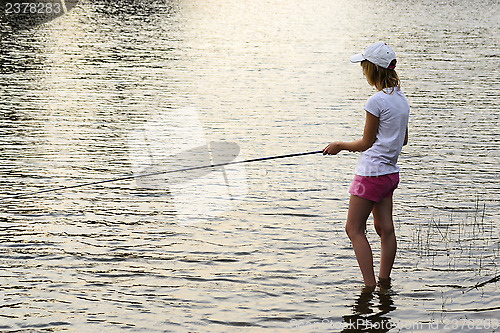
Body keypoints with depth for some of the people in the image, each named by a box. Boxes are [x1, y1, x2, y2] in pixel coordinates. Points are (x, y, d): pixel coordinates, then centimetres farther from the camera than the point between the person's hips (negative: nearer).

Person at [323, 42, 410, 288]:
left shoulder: (377, 102, -18)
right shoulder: (401, 99, 8)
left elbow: (366, 143, -12)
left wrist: (340, 146, 3)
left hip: (371, 173, -9)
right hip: (390, 172, 9)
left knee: (354, 229, -2)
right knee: (385, 228, 12)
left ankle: (370, 286, -5)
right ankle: (384, 280, 17)